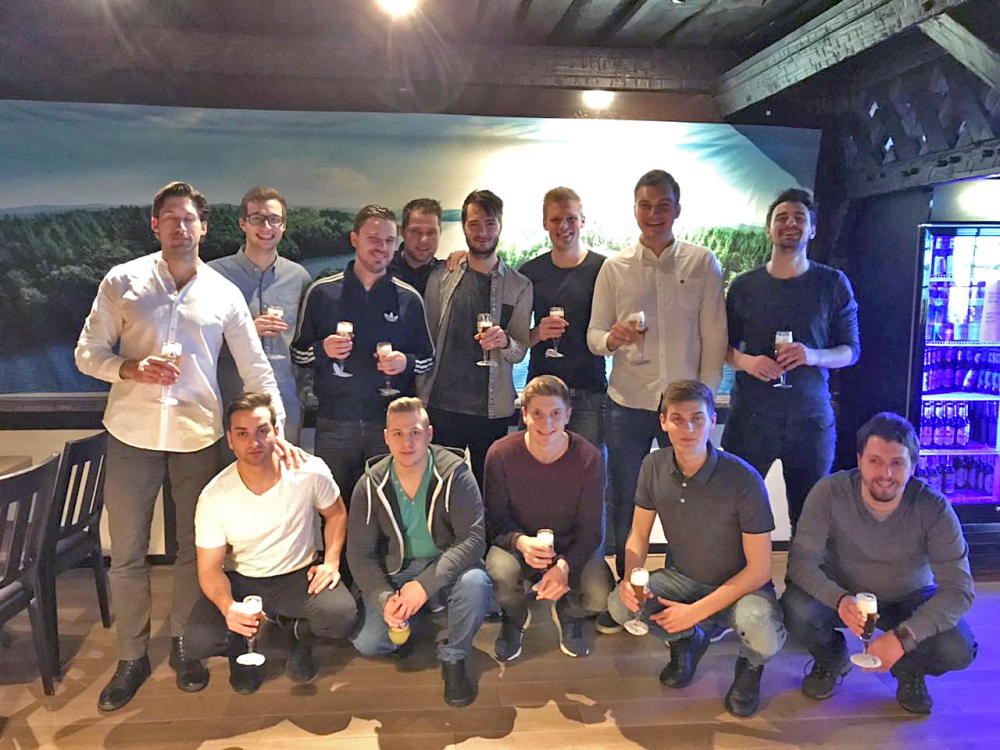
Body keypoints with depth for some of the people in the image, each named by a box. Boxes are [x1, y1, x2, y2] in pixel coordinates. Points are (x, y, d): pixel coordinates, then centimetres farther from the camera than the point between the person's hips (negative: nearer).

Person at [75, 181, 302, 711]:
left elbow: (255, 367, 3)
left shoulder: (224, 293, 3)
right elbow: (87, 353, 2)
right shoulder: (122, 281, 0)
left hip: (197, 434, 1)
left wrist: (276, 428, -6)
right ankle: (132, 657, 24)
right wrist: (130, 370, -18)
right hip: (132, 432, -1)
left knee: (193, 547, 11)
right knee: (126, 553, 6)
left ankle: (183, 645, 30)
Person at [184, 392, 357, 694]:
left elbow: (336, 514, 4)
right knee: (199, 640, -26)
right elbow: (209, 569, -12)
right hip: (242, 580, 0)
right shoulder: (214, 497, -17)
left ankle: (299, 630, 9)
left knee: (341, 617, -30)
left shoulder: (310, 471, -16)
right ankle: (246, 643, 12)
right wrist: (228, 607, -33)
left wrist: (331, 561, -11)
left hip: (301, 575, 0)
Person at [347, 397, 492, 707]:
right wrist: (384, 598, -23)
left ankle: (453, 658, -5)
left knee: (476, 583, -34)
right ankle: (403, 625, 20)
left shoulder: (454, 474, -17)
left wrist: (425, 583, -32)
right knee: (366, 642, -17)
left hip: (446, 564, -2)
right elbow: (359, 553, -5)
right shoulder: (371, 485, -9)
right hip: (395, 570, 2)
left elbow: (473, 537, -22)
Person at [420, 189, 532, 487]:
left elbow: (520, 351, 6)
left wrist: (504, 341, -17)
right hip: (442, 403, 0)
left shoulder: (519, 286, 4)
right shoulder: (441, 278, 4)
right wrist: (421, 396, 5)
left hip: (493, 409, 0)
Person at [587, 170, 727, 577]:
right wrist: (610, 339, -19)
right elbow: (593, 334, 5)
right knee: (625, 507, 9)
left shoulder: (702, 263, 4)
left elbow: (714, 335, 2)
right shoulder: (614, 267, 6)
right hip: (627, 405, 1)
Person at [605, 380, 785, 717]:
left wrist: (697, 611, -24)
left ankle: (751, 665, 6)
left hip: (740, 585, -4)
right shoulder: (654, 466, -11)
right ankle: (688, 641, 12)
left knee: (764, 637, -36)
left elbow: (759, 568, -20)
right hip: (682, 577, 4)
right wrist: (631, 577, -20)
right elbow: (639, 534, 2)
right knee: (619, 605, -21)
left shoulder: (743, 479, -25)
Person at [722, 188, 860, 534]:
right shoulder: (744, 286, 6)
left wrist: (813, 356, -16)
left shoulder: (833, 284, 4)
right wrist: (746, 361, -11)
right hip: (750, 414, 0)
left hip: (811, 417, 0)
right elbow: (724, 346, 11)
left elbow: (851, 350, 6)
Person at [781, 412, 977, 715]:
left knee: (959, 650, -26)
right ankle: (832, 659, 7)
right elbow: (801, 561, -25)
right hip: (841, 593, 0)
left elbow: (959, 589, -24)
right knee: (796, 609, -31)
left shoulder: (934, 508, -22)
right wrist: (839, 600, -46)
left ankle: (909, 670, 12)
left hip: (909, 600, 1)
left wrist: (903, 636, -37)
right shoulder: (830, 492, -24)